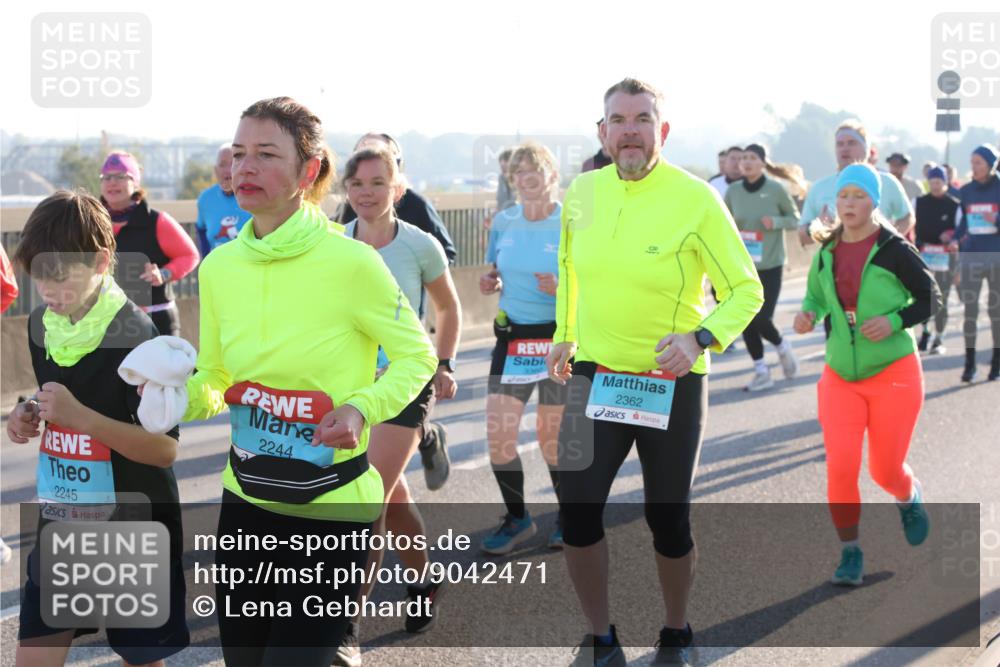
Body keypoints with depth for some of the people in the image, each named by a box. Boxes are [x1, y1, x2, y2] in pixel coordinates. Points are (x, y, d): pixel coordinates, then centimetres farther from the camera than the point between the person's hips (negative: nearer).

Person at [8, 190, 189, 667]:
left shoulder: (134, 336, -19)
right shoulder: (40, 326, 2)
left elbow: (165, 448, -21)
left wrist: (79, 415, -29)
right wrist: (29, 417, -3)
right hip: (60, 522, 6)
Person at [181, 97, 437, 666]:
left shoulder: (351, 261, -15)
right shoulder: (220, 266, 0)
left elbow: (418, 355, -5)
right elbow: (215, 381, 11)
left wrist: (361, 407, -21)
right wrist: (183, 395, -10)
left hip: (333, 510, -5)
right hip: (246, 500, 5)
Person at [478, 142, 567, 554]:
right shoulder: (504, 222, 4)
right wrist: (490, 284, -2)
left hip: (558, 339, -4)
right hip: (511, 339, 4)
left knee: (552, 437, 6)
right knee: (498, 434, -1)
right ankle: (517, 519, 17)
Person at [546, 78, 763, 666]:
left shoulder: (696, 199, -14)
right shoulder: (582, 192, 0)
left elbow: (747, 291, -10)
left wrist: (700, 338, -25)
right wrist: (564, 336, 19)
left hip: (672, 383, -3)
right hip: (594, 377, 3)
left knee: (668, 519, 7)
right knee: (577, 510, -3)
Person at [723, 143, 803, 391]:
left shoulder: (776, 189, -7)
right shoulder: (733, 192, 1)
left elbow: (795, 219, 2)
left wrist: (776, 222, -16)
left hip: (770, 265, -3)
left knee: (762, 319, -10)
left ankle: (782, 346, 23)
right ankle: (761, 371, 15)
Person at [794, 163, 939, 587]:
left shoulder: (894, 251, -11)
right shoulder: (826, 253, 2)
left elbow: (930, 297, -3)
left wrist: (895, 321, -19)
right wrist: (808, 315, -5)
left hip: (893, 374, -3)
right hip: (840, 376, 3)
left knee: (885, 470, 5)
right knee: (840, 466, -10)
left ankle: (910, 498, 43)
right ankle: (850, 555, 6)